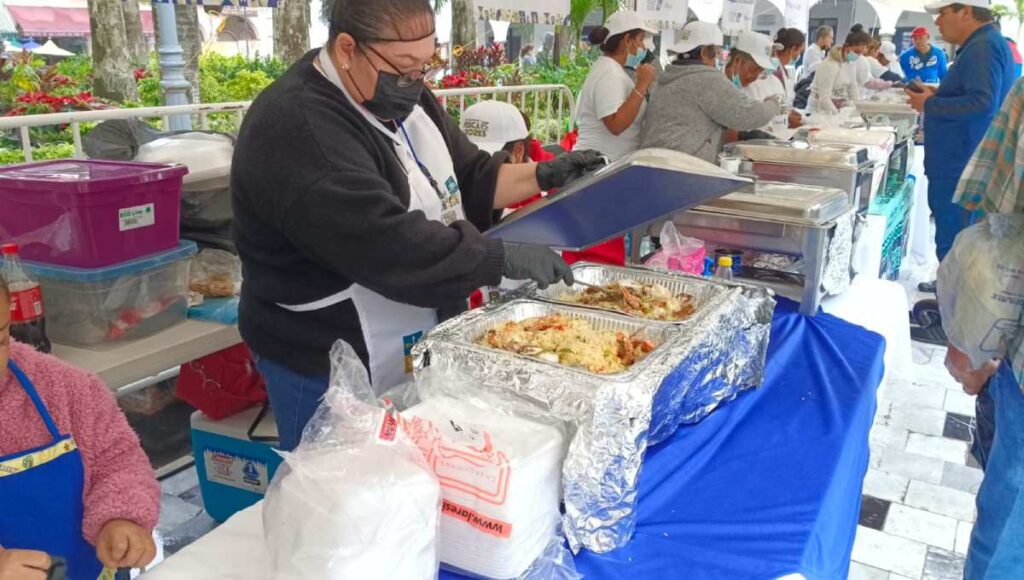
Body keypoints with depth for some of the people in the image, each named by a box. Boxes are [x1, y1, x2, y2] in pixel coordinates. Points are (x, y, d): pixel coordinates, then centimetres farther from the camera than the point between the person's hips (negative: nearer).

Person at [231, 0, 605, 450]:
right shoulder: (297, 130, -25)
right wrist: (506, 259, -27)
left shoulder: (401, 98, 5)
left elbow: (467, 180, 13)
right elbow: (389, 246, -32)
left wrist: (542, 176, -2)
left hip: (418, 352, 9)